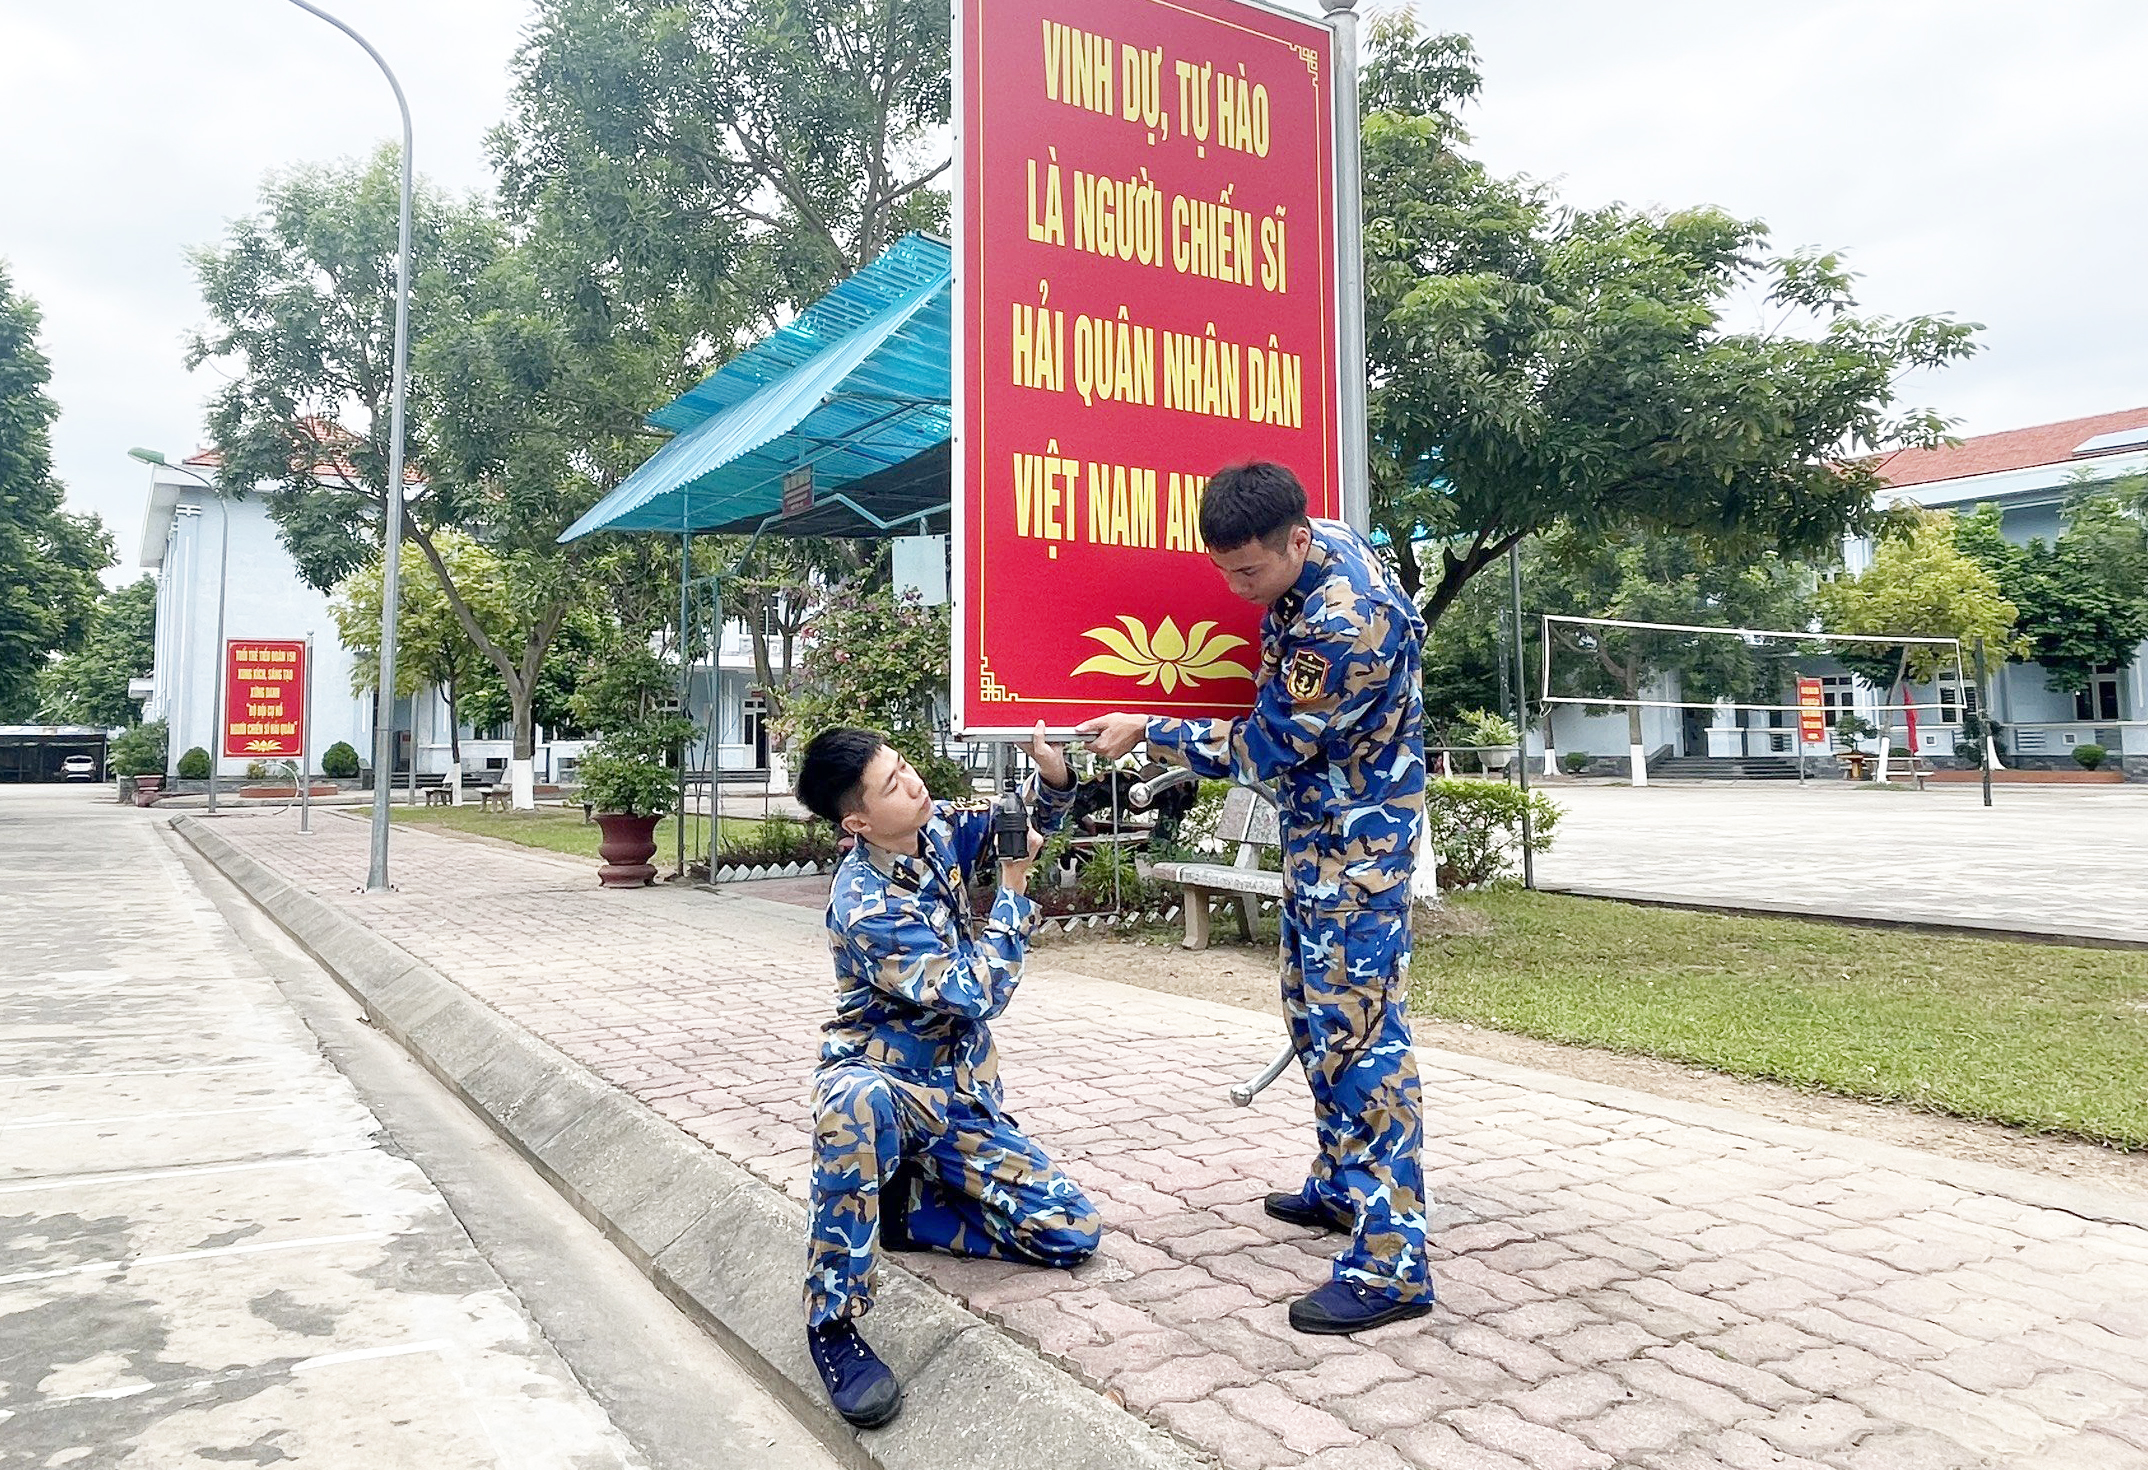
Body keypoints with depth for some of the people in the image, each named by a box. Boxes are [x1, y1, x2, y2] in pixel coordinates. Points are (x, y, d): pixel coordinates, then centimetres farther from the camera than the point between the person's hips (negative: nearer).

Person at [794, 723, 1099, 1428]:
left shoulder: (936, 828, -4)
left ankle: (896, 1205, 11)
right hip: (882, 1081, -6)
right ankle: (832, 1323, -28)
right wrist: (1014, 888, -16)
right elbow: (978, 995, -22)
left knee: (1073, 1232, -4)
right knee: (857, 1100, -46)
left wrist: (1052, 775, -10)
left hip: (958, 1093, 7)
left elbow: (1034, 818, 12)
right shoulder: (867, 906, -25)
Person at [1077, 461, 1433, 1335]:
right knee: (1314, 1011, 17)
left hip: (1356, 841, -10)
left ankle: (1391, 1266, -6)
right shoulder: (1316, 546, -1)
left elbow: (1266, 752, -20)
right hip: (1317, 828, 10)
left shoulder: (1346, 625, -29)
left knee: (1358, 1028, -10)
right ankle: (1342, 1187, 32)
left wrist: (1147, 732, -13)